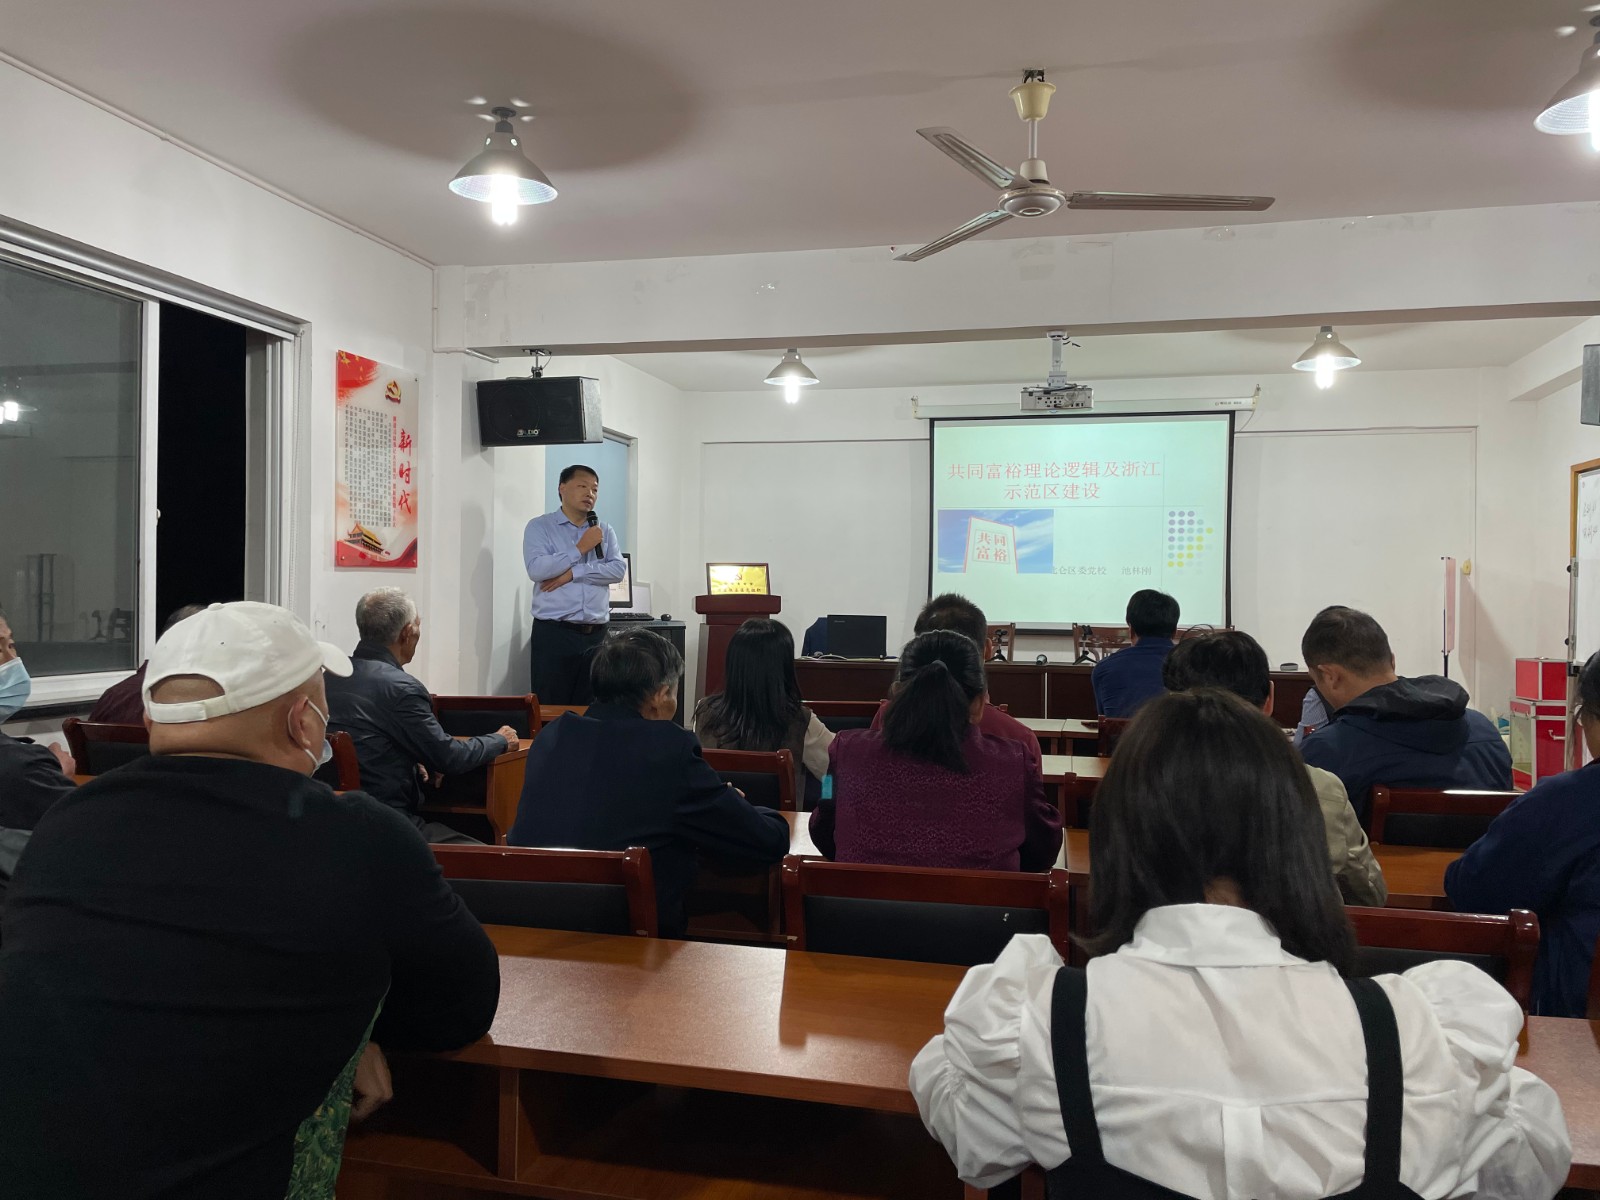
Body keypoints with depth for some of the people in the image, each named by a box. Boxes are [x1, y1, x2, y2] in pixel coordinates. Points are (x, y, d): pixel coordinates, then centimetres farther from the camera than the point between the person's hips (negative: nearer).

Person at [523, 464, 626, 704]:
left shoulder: (604, 530, 13)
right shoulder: (539, 527, 2)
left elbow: (618, 569, -2)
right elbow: (536, 569, -14)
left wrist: (573, 573, -11)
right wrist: (580, 549, -9)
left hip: (596, 635, 3)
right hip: (553, 633, -3)